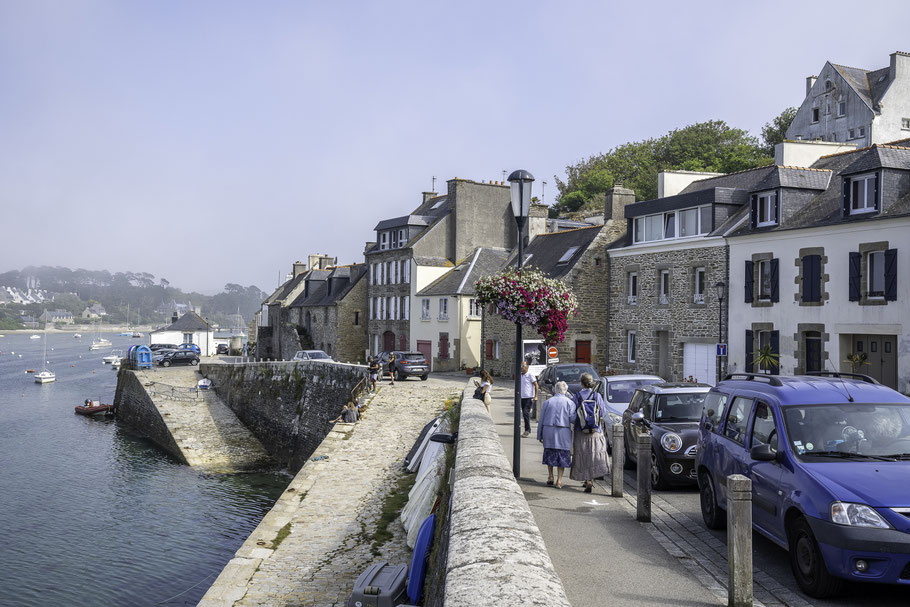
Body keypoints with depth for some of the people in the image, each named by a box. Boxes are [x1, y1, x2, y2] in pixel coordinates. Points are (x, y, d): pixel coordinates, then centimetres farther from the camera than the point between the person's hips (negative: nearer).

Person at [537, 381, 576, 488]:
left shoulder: (547, 402, 7)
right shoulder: (569, 402, 0)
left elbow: (541, 420, 8)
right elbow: (573, 418, -10)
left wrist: (539, 435, 13)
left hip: (548, 431, 2)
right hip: (563, 432, -2)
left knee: (549, 454, 16)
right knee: (562, 456, 5)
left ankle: (550, 477, 17)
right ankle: (559, 480, 4)